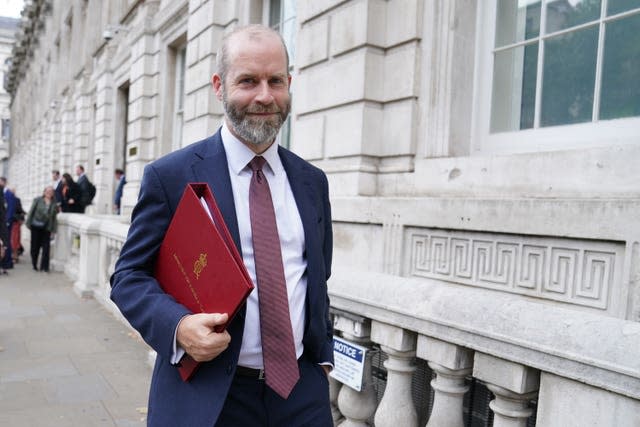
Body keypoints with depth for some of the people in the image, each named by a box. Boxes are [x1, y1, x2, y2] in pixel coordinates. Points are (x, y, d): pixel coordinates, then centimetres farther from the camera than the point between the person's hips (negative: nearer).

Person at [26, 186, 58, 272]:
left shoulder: (54, 204, 2)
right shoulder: (37, 200, 0)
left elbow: (54, 218, 4)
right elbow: (31, 211, 2)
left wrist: (53, 230, 1)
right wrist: (28, 224, -2)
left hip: (47, 228, 0)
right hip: (36, 227, 0)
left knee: (46, 248, -3)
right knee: (35, 246, 8)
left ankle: (44, 267, 4)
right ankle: (34, 264, 25)